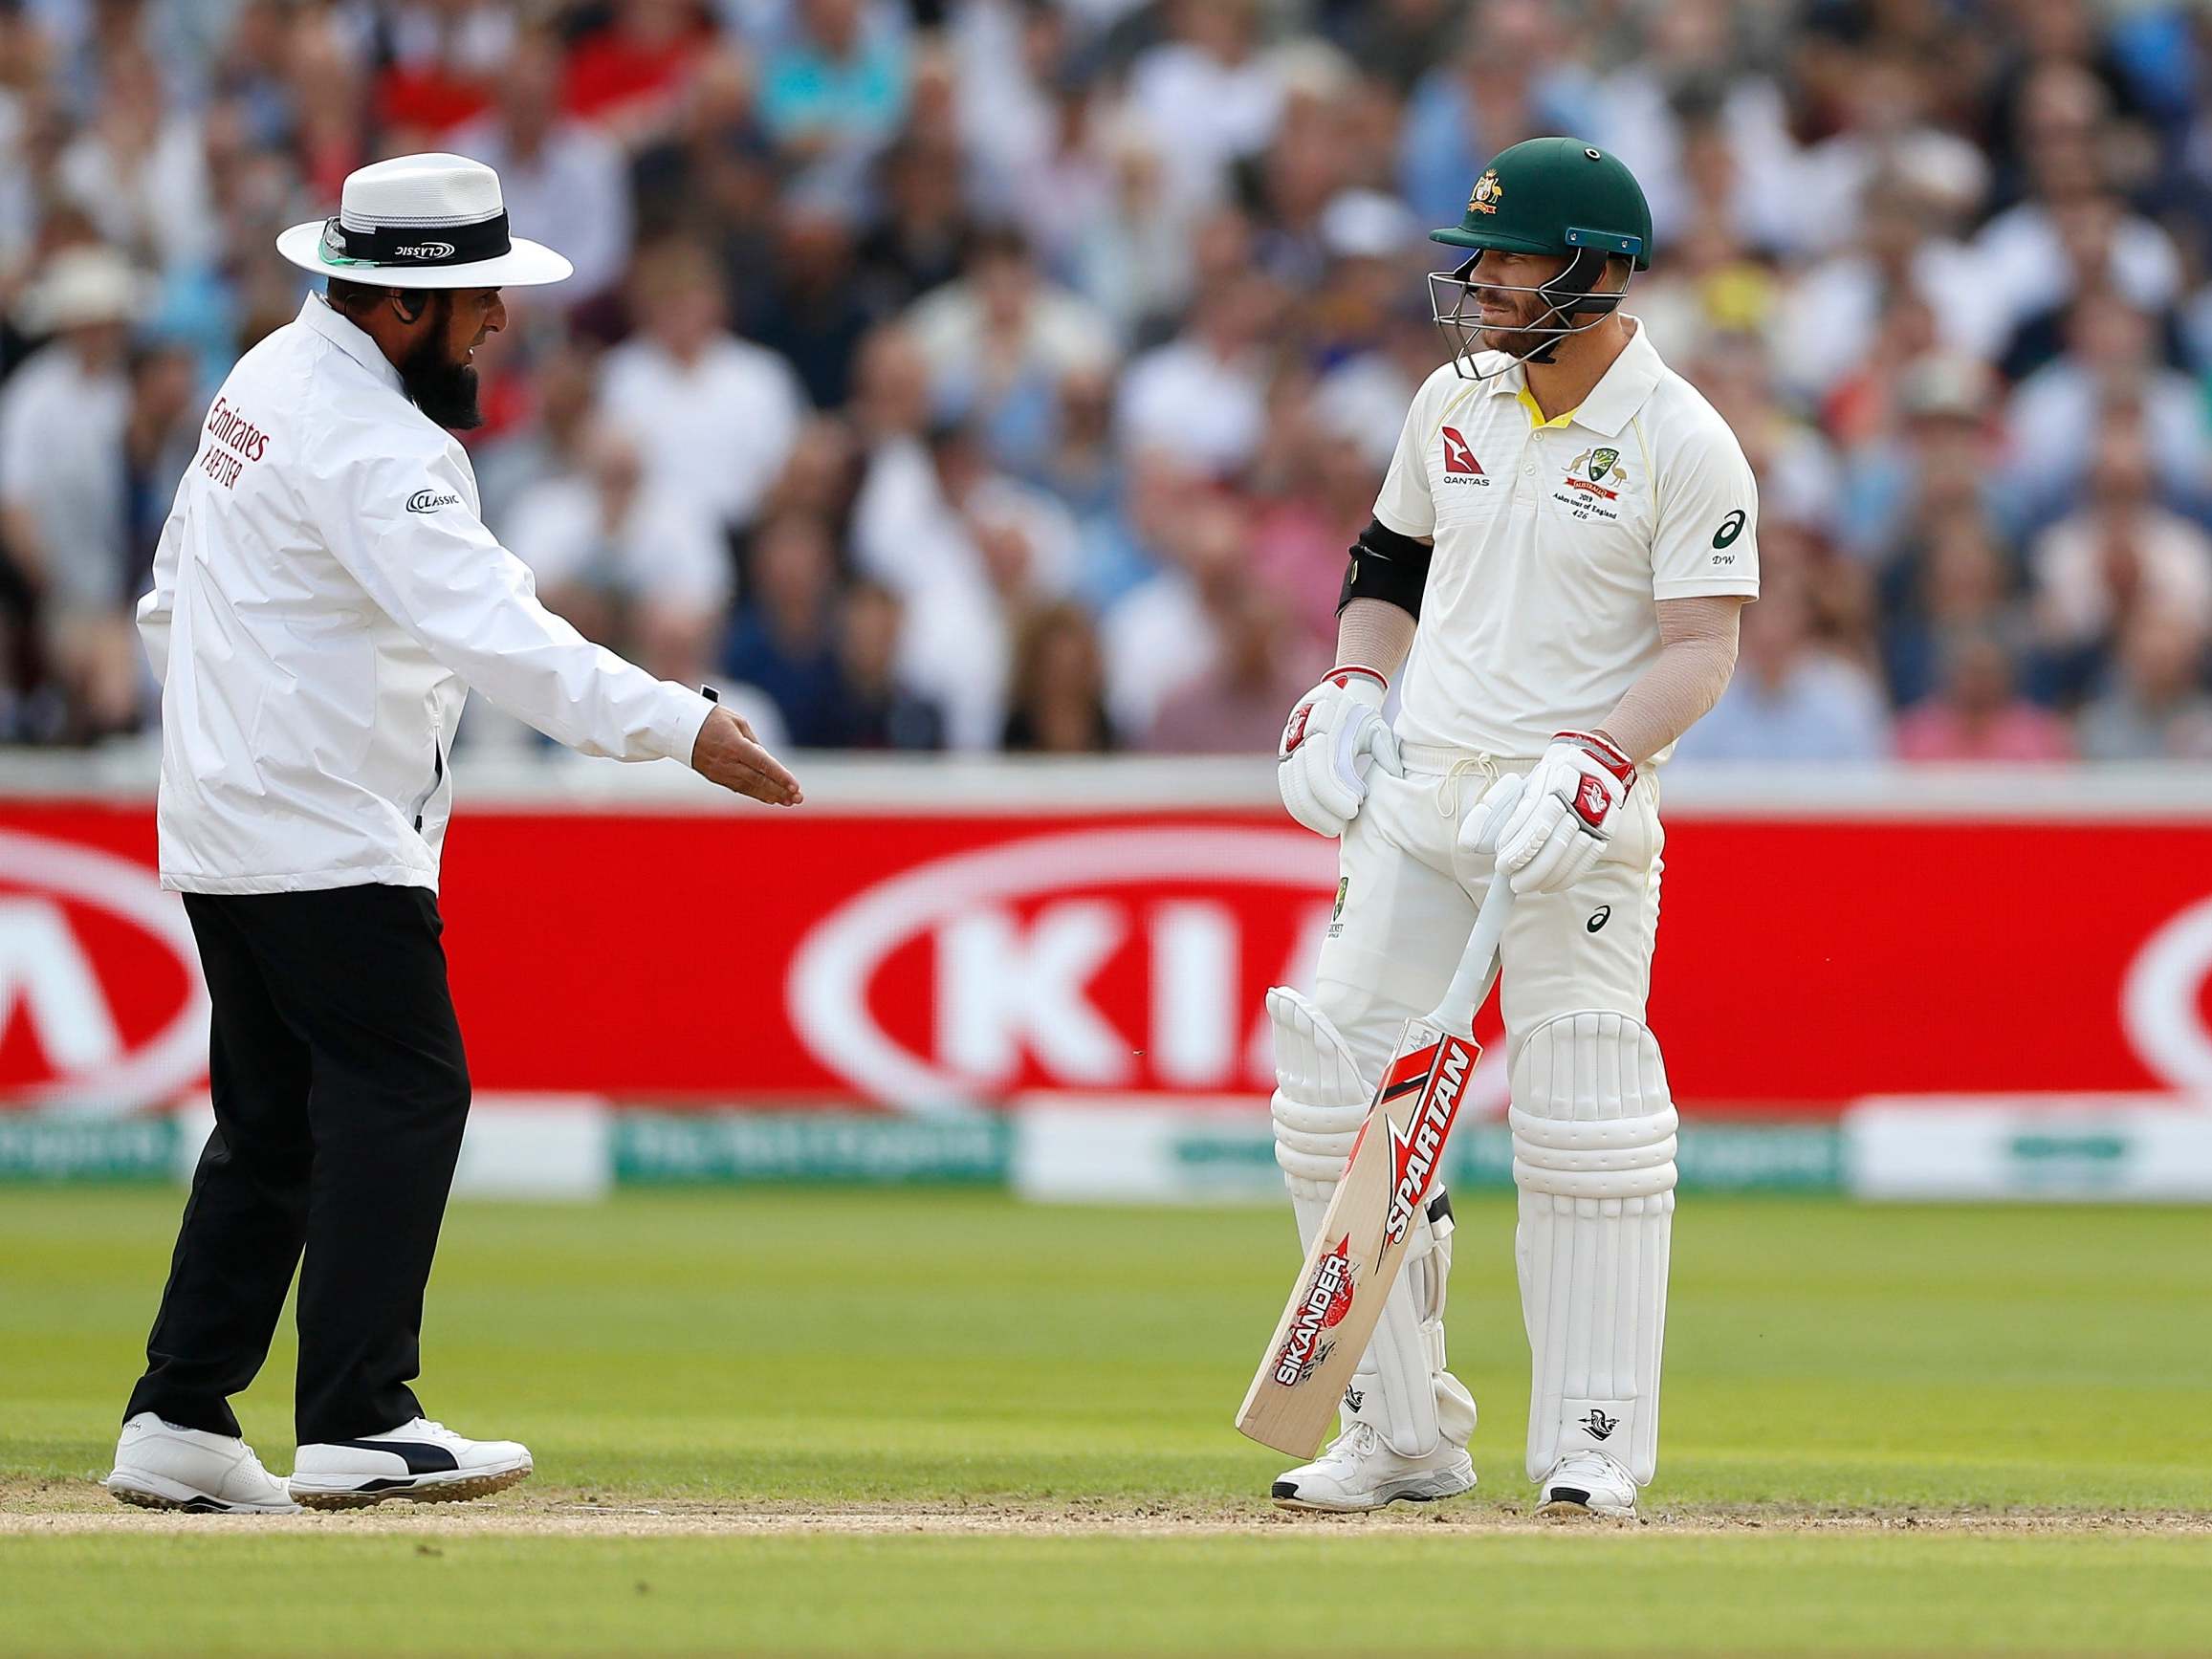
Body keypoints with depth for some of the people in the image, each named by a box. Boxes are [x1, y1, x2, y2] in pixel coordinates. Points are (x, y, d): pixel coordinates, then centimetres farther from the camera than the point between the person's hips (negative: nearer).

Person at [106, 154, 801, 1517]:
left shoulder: (268, 383, 12)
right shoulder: (374, 444, -19)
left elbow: (174, 601, 21)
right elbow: (488, 629, -31)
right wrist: (682, 726, -35)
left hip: (222, 831, 10)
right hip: (329, 840, -10)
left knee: (275, 1122, 12)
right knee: (404, 1093, -10)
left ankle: (179, 1424, 11)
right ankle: (357, 1423, -15)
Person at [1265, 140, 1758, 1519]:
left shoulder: (1685, 444, -9)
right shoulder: (1457, 398, 9)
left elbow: (1703, 648, -13)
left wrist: (1597, 766, -27)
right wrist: (1351, 685, 7)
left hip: (1576, 817, -6)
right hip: (1414, 788, 6)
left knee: (1583, 1121, -8)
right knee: (1341, 1094, 0)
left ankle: (1595, 1441, 2)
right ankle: (1402, 1433, 9)